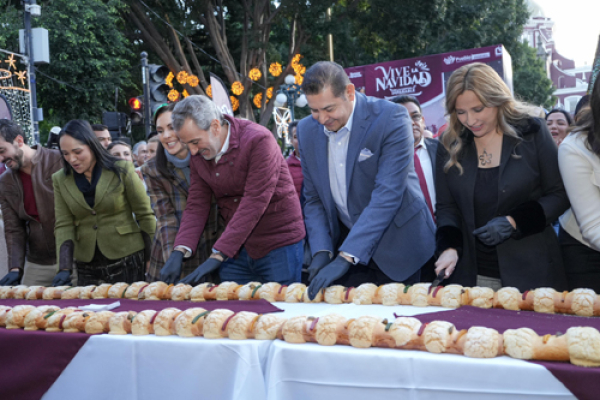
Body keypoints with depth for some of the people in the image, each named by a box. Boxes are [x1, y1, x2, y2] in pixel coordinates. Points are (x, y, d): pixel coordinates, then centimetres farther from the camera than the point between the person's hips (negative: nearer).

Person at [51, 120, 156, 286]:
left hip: (126, 263, -3)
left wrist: (152, 261, -6)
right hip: (86, 267, 3)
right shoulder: (60, 180, 3)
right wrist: (64, 269, -11)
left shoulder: (121, 170, -6)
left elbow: (145, 215, -3)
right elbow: (63, 225, 0)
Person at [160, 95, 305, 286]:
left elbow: (254, 203, -25)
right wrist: (179, 252, -15)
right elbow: (196, 206, 1)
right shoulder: (198, 155, 1)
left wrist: (218, 255, -27)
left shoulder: (258, 140, -21)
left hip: (278, 244, -6)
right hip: (235, 248, 6)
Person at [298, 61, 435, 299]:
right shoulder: (307, 130, -2)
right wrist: (321, 251, -11)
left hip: (393, 243, -4)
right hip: (344, 241, 4)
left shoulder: (390, 119, -19)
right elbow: (313, 199, 5)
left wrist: (345, 257, -31)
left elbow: (387, 195, -26)